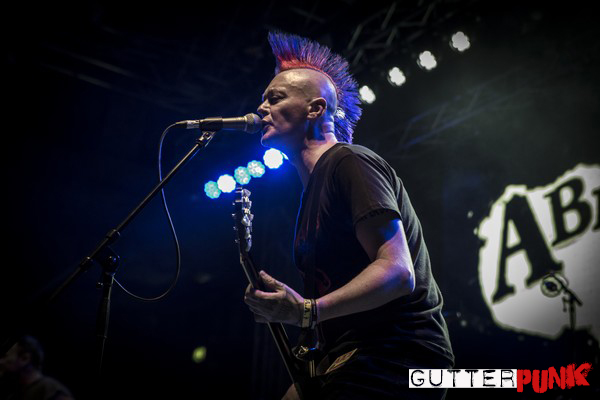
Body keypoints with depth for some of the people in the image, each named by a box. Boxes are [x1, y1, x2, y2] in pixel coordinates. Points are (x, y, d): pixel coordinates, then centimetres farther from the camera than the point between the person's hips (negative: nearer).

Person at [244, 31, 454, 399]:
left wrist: (307, 312, -29)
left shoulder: (349, 163, -11)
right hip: (348, 358, 9)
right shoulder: (314, 186, 17)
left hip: (396, 360, -9)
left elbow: (397, 272, -22)